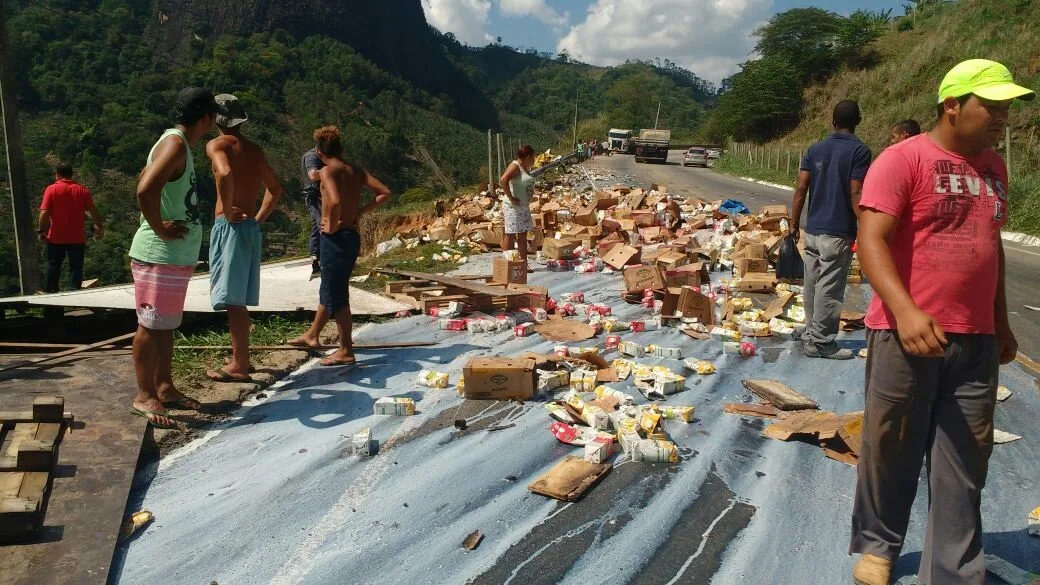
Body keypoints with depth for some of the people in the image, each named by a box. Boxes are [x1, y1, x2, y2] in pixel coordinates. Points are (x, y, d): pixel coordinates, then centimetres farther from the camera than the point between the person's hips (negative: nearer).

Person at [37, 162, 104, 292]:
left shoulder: (51, 189, -6)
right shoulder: (82, 190, -1)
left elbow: (44, 213, -12)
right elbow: (93, 211, -3)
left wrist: (42, 231, -3)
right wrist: (100, 228, 6)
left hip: (56, 237, -1)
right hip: (77, 238, 1)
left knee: (53, 265, 14)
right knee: (76, 267, 6)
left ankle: (51, 291, 20)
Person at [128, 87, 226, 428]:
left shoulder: (179, 144, 14)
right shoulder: (176, 144, -16)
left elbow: (147, 180, 28)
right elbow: (146, 189, -31)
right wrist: (160, 228, -19)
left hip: (176, 256, 10)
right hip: (159, 256, -10)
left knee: (166, 325, 15)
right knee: (151, 325, -2)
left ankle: (164, 388, 25)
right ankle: (144, 396, 7)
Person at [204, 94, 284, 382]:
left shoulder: (217, 144, -7)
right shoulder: (254, 149, 15)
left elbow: (225, 173, -28)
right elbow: (275, 188, 21)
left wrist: (227, 211, -17)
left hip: (230, 226, -8)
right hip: (250, 227, 8)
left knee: (233, 299, -4)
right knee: (238, 299, 15)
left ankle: (239, 366, 0)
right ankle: (241, 358, 22)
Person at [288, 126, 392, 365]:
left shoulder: (327, 171, -11)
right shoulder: (357, 171, 10)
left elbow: (335, 202, -29)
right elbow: (385, 194, 5)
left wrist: (332, 226, -14)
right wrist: (361, 211, 8)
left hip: (336, 238, -8)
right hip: (353, 236, 8)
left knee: (336, 294, 1)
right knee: (329, 289, 21)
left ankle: (346, 351, 6)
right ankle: (312, 335, 37)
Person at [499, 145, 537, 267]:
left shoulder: (525, 168, 14)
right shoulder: (515, 166, -14)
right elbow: (503, 181, -29)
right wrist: (511, 198, -24)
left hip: (524, 207, 9)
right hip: (513, 207, -9)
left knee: (523, 235, 10)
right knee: (511, 235, -4)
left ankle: (524, 263, 16)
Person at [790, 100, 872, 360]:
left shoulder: (815, 149, 8)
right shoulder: (859, 150, -8)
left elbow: (800, 189, 4)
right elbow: (855, 195, -14)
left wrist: (794, 225, 10)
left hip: (813, 230, 6)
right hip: (838, 233, -6)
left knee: (812, 286, 13)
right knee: (829, 290, 0)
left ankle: (811, 335, 23)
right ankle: (820, 342, 5)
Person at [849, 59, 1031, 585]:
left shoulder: (993, 167, 14)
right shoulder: (902, 159, -9)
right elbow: (871, 240, -18)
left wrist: (1001, 323, 23)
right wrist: (905, 311, -30)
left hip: (976, 340, 6)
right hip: (908, 334, -6)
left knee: (964, 466, 9)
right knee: (891, 453, 9)